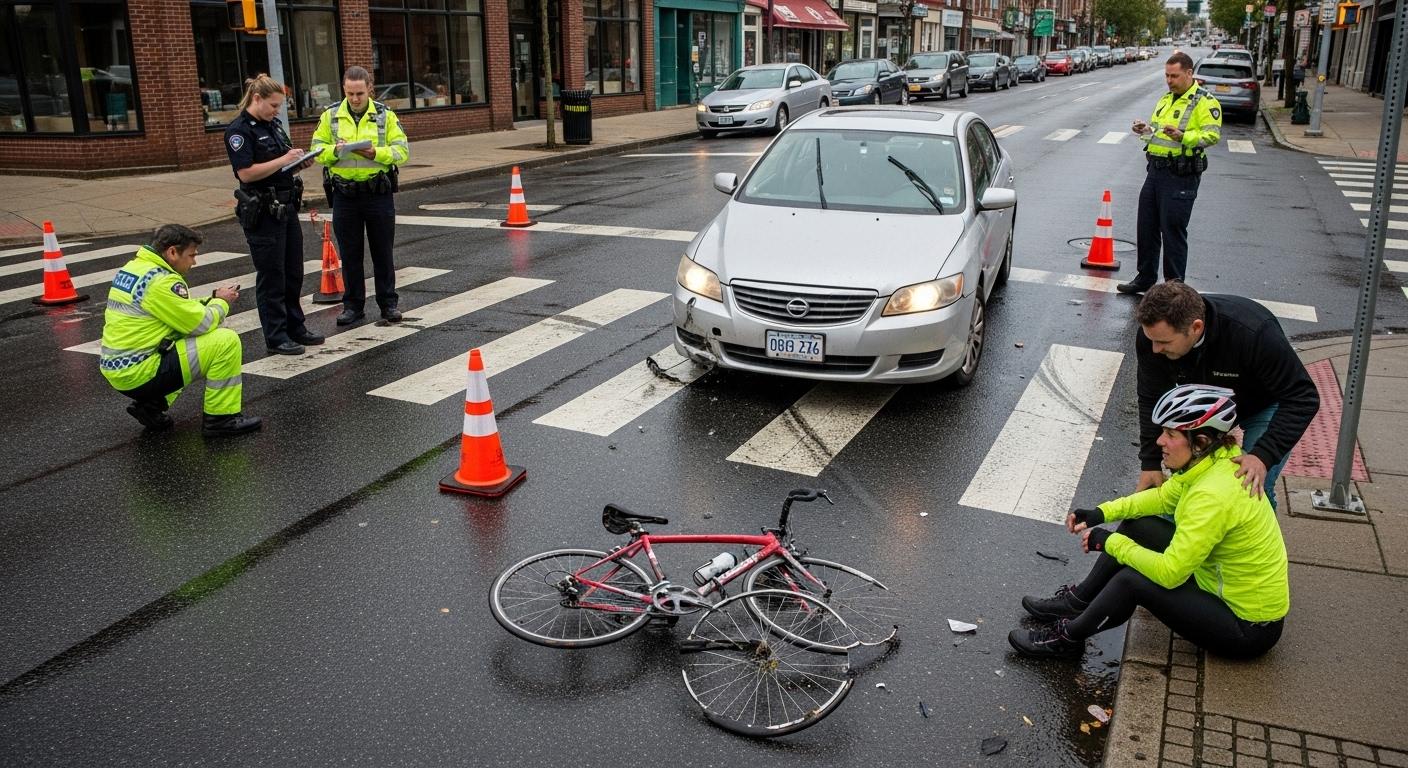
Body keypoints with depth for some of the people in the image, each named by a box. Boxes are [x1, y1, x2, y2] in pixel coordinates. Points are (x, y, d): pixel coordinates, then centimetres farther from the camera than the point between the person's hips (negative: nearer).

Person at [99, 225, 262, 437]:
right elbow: (202, 324, -15)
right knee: (226, 341, -10)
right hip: (138, 375, -10)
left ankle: (150, 405, 19)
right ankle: (220, 418, -3)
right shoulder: (162, 281, -18)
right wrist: (222, 302, 3)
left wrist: (212, 299, 10)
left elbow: (182, 313, 20)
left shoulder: (132, 267, 12)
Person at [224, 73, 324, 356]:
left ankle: (295, 328, 25)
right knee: (271, 277, 0)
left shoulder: (274, 124, 12)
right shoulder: (239, 130, -12)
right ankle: (276, 337, 8)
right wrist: (283, 160, -21)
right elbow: (246, 172, -21)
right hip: (262, 213, -8)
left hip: (286, 207, 8)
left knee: (293, 273, 14)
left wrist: (300, 162, 2)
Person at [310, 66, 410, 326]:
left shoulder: (385, 115, 1)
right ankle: (352, 305, 19)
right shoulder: (330, 116, 5)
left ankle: (388, 303, 18)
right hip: (344, 195, 1)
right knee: (350, 254, 8)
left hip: (379, 194, -1)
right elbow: (317, 150, 5)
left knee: (382, 252, 7)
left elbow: (402, 151, -4)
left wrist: (377, 153, -21)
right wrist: (335, 150, -16)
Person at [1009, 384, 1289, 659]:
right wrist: (1100, 513, -1)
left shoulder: (1214, 495, -32)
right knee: (1136, 526, 4)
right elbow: (1164, 496, 11)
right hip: (1224, 584, 9)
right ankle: (1078, 600, 17)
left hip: (1248, 628, -9)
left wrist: (1110, 542, -17)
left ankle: (1067, 638, 2)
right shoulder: (1218, 459, -5)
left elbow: (1169, 573, -30)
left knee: (1131, 580, -21)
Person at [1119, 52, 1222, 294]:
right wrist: (1146, 129, 7)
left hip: (1181, 176, -8)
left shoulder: (1205, 102, -9)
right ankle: (1145, 278, 25)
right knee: (1146, 227, 12)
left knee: (1173, 231, -3)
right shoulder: (1166, 99, 17)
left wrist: (1182, 136, -33)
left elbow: (1213, 135, -19)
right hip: (1155, 171, 8)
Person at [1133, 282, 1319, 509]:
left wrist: (1264, 455, -44)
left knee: (1255, 488, -13)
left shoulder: (1253, 332, -42)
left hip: (1264, 403, -3)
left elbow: (1303, 398, -33)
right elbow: (1152, 399, -14)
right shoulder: (1153, 333, -29)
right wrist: (1150, 462, -17)